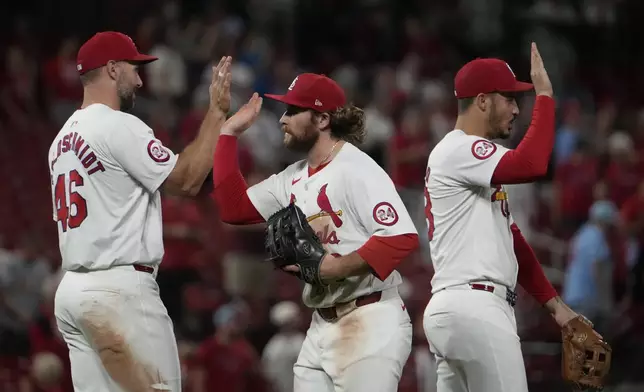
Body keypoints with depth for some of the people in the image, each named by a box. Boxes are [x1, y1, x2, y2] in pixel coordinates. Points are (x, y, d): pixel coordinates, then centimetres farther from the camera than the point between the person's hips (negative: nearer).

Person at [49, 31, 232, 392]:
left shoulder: (64, 138, 17)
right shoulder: (120, 127, -11)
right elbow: (187, 181, -9)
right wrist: (217, 112, -4)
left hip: (72, 290, 9)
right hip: (121, 290, -9)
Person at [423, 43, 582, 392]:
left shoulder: (469, 156, 24)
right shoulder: (458, 151, -8)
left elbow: (509, 239, 23)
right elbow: (530, 166, -25)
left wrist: (553, 303, 17)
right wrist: (544, 95, -15)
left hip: (454, 309, 11)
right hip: (473, 308, -11)